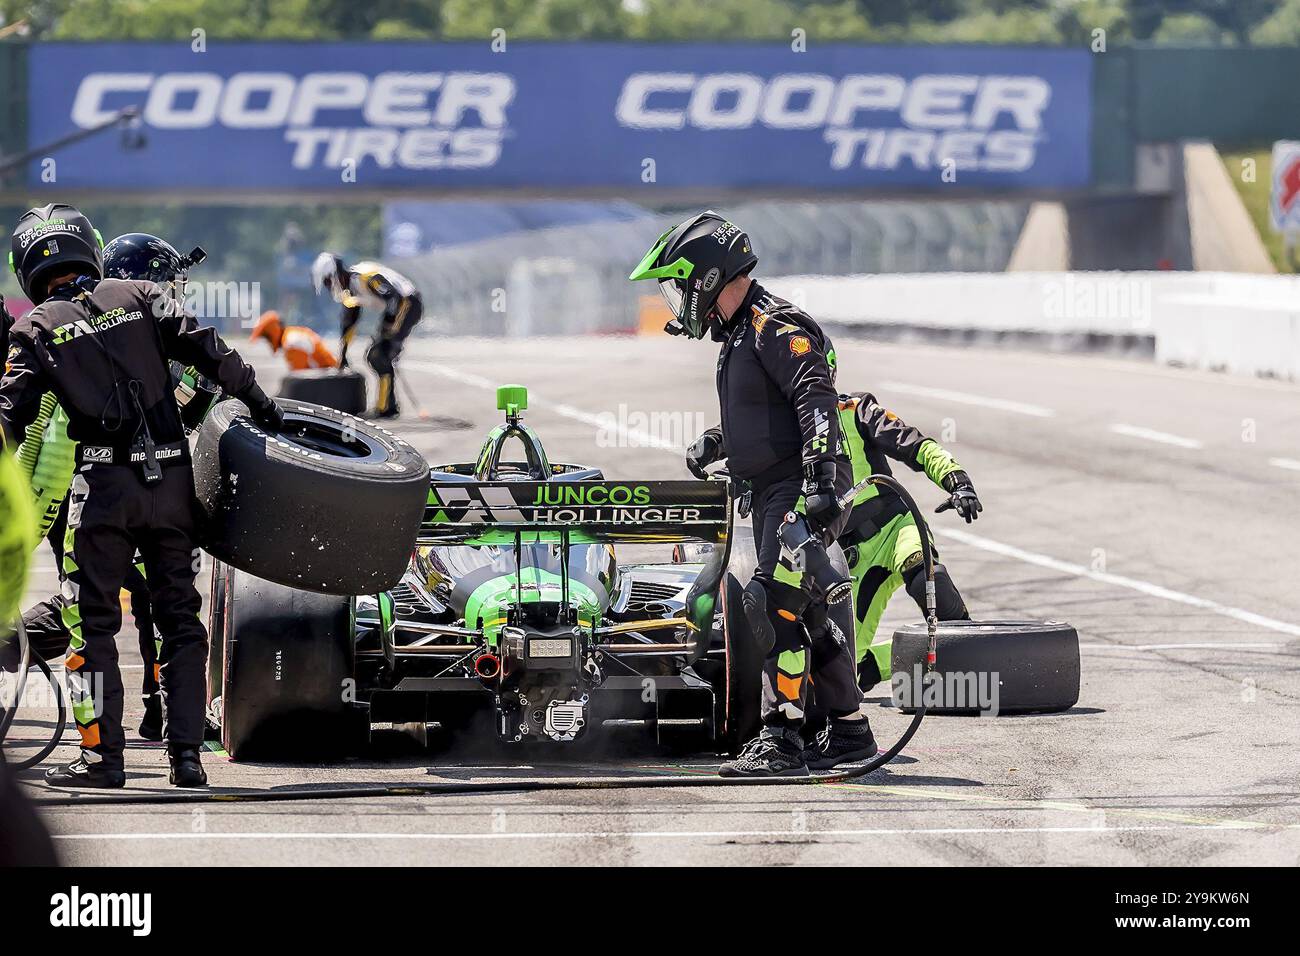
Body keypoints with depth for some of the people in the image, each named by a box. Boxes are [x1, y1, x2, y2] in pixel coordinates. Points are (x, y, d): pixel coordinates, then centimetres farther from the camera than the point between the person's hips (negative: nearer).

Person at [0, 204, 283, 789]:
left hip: (103, 480, -3)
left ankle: (103, 755, -2)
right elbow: (207, 351, 1)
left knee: (92, 623, 3)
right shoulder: (140, 297, 10)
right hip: (171, 477, 3)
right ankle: (186, 755, 6)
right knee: (180, 619, 9)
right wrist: (260, 405, 7)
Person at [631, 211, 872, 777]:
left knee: (775, 603, -19)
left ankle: (781, 740, -24)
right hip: (773, 495, 11)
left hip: (802, 492, -11)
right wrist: (714, 443, 26)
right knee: (808, 613, 14)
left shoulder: (774, 327, -13)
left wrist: (819, 476, -32)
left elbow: (816, 399, -24)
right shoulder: (740, 332, 20)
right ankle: (849, 731, 22)